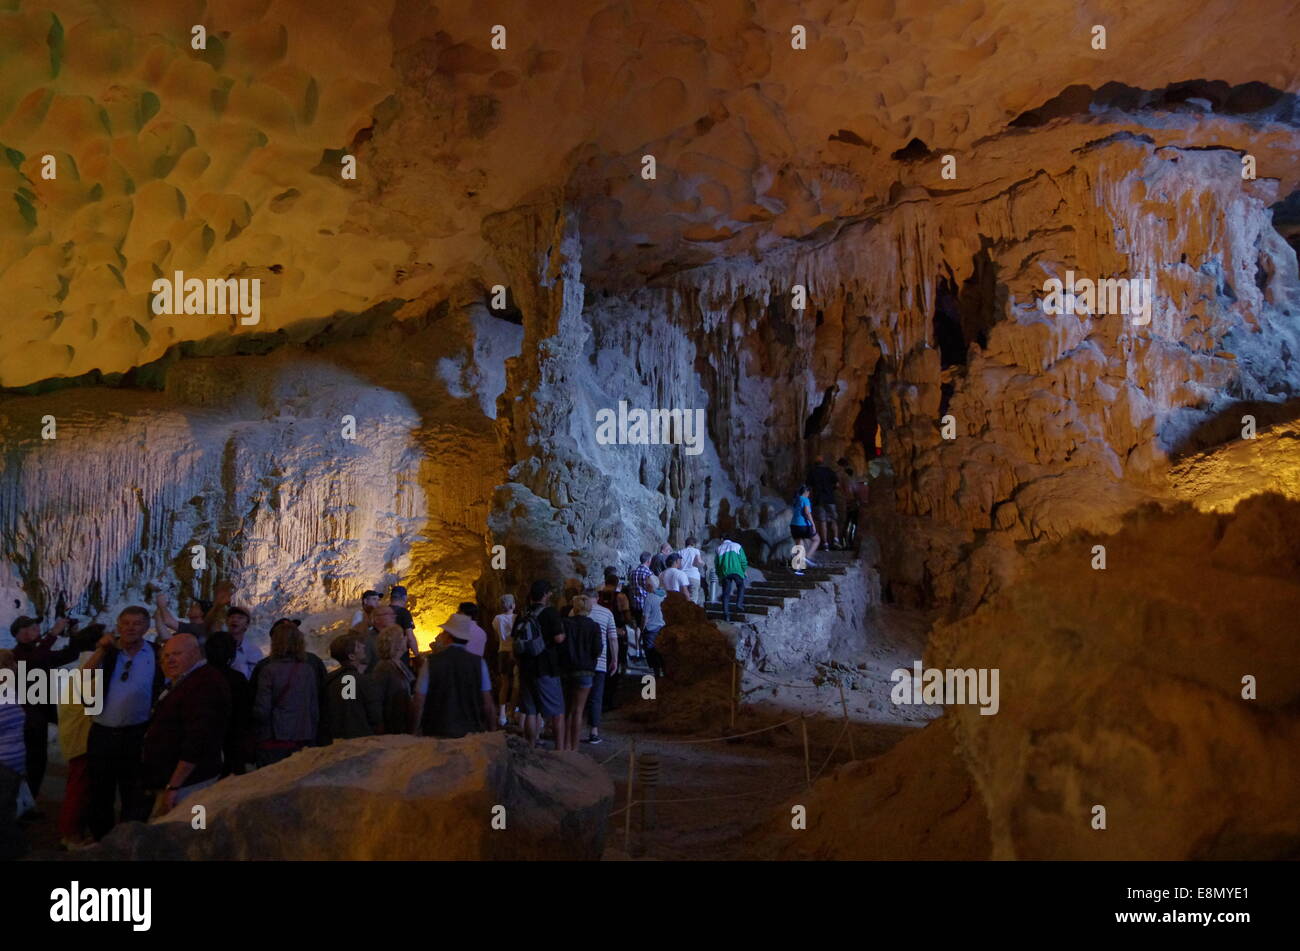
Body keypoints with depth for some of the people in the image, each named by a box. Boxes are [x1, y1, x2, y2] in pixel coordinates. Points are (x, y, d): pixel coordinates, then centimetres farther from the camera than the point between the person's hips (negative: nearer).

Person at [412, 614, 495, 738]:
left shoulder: (431, 663, -4)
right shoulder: (479, 663, -3)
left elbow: (419, 703, -2)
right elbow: (488, 705, -1)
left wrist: (417, 733, 8)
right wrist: (491, 732, 9)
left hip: (437, 734, 0)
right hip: (472, 733, 0)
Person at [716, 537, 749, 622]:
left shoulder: (719, 548, 18)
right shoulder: (737, 546, 14)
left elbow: (716, 564, 14)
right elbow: (743, 560, 6)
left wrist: (719, 575, 20)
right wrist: (743, 571, 16)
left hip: (725, 573, 1)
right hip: (737, 571, -1)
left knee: (726, 593, 3)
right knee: (741, 587, 20)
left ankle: (726, 613, -4)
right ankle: (739, 604, 0)